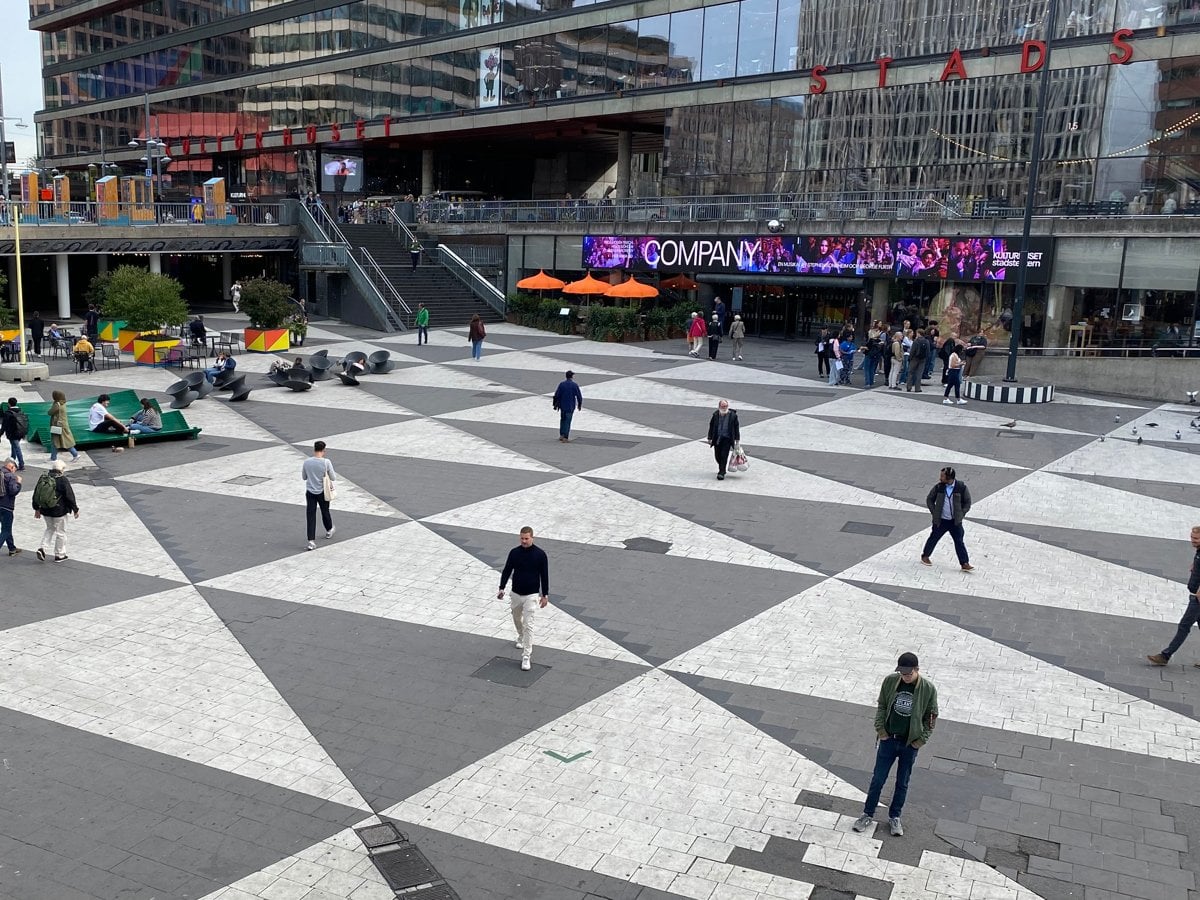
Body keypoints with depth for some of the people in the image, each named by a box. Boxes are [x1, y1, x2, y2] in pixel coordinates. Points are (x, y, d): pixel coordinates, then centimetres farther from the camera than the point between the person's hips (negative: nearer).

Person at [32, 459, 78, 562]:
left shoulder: (43, 478, 3)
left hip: (45, 511, 6)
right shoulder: (62, 480, -15)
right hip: (59, 511, -6)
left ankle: (42, 548, 8)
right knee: (61, 532, 8)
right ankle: (59, 555, 15)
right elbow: (70, 496, -13)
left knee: (50, 529, 24)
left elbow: (36, 494, 10)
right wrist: (75, 509, -3)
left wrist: (37, 509, 20)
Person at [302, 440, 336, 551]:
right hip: (322, 492, -1)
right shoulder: (326, 462, -15)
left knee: (310, 516, 2)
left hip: (310, 492, 1)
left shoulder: (307, 462, -7)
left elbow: (304, 477, 8)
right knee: (325, 512, 21)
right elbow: (333, 478, -6)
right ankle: (329, 531, 45)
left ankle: (311, 541, -5)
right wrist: (334, 474, 13)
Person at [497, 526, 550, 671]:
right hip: (516, 593, 4)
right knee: (517, 619, 22)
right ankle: (521, 639, 52)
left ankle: (526, 656, -7)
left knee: (528, 625, -10)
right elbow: (507, 570, 2)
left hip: (531, 595, -3)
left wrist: (545, 595, -1)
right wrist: (502, 588, -7)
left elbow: (544, 575, -2)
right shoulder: (514, 552, -4)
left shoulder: (540, 554, -9)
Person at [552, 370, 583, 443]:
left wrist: (555, 404, 4)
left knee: (562, 420, 20)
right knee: (567, 421, 3)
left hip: (562, 405, 2)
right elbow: (579, 396, -6)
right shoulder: (574, 385, -10)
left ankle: (561, 435, 18)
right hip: (571, 406, -2)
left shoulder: (561, 384, -6)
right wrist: (579, 405, 8)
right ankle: (565, 437, 1)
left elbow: (556, 395, -5)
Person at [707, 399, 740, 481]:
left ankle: (721, 473, -4)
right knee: (717, 456, 8)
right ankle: (721, 469, 32)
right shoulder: (715, 415, -1)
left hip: (727, 438, -3)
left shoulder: (733, 415, -6)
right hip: (717, 438, 3)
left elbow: (736, 427, 2)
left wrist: (737, 439, 2)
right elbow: (711, 426, 7)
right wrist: (710, 438, 6)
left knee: (724, 455, -9)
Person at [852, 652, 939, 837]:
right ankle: (868, 814, 24)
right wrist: (880, 730, -4)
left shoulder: (928, 689, -14)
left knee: (902, 783, 14)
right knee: (878, 779, 9)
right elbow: (881, 706, 2)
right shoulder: (890, 681, -10)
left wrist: (921, 740, -7)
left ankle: (895, 817, 31)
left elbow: (931, 717, -3)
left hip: (910, 744, -1)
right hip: (888, 739, 1)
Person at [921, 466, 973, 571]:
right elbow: (929, 499, 6)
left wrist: (961, 514, -6)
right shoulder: (938, 487, -7)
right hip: (941, 520, 0)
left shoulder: (961, 487, -9)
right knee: (933, 538, 11)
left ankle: (965, 563, 4)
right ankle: (925, 556, 30)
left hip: (955, 521, 0)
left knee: (959, 542, 1)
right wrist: (934, 512, -2)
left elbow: (967, 502, 2)